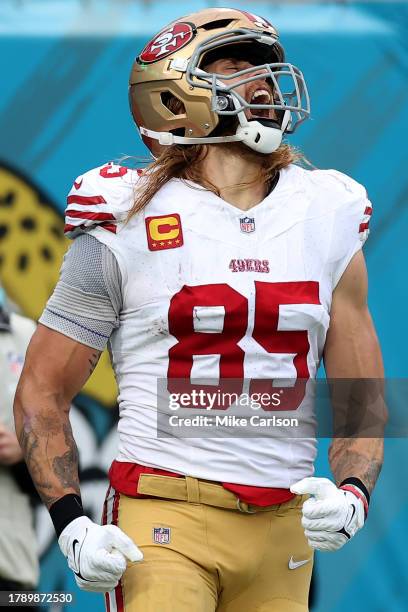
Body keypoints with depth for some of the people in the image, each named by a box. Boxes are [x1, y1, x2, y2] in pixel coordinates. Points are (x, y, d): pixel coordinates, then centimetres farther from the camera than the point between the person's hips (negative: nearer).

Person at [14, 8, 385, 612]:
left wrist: (352, 496, -6)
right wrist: (72, 526, -9)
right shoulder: (128, 228, -2)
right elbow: (42, 391, 2)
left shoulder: (327, 224, 10)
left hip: (285, 530, 4)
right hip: (167, 518, -4)